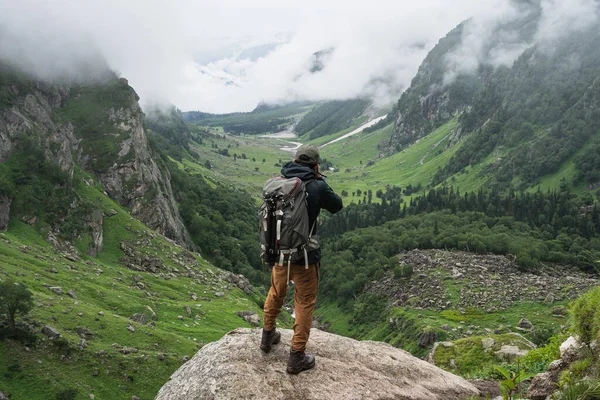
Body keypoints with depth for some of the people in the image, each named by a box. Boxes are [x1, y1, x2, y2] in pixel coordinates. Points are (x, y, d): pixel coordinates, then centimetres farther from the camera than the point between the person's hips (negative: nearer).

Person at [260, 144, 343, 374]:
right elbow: (337, 206, 1)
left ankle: (268, 336, 46)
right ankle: (297, 357, 17)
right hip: (305, 257, -4)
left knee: (276, 293, 27)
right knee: (304, 304, 10)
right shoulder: (317, 187, -17)